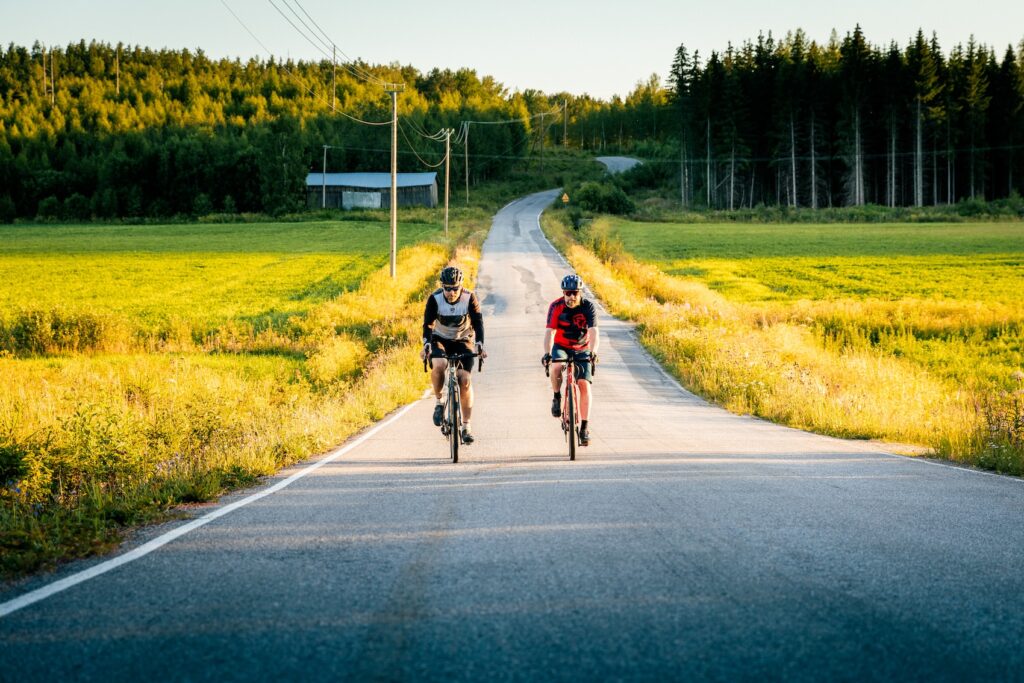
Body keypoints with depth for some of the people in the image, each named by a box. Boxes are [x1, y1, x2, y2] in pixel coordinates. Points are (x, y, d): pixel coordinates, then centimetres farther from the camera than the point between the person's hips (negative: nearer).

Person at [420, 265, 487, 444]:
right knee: (439, 365, -33)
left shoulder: (470, 298, -19)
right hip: (440, 340, 0)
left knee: (465, 379, -15)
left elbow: (478, 323, -23)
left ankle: (466, 425, -7)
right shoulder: (435, 299, -19)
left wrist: (479, 345, -37)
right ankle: (439, 402, -8)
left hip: (463, 341, 0)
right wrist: (426, 345, -40)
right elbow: (428, 324, -24)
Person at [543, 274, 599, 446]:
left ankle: (585, 427, -8)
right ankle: (557, 397, -9)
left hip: (581, 350, 1)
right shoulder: (556, 307, -17)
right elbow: (550, 332, -25)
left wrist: (593, 351, -46)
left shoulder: (588, 307, -17)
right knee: (556, 367, -35)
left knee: (585, 384, -13)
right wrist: (547, 353, -41)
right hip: (561, 347, -1)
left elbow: (593, 332, -28)